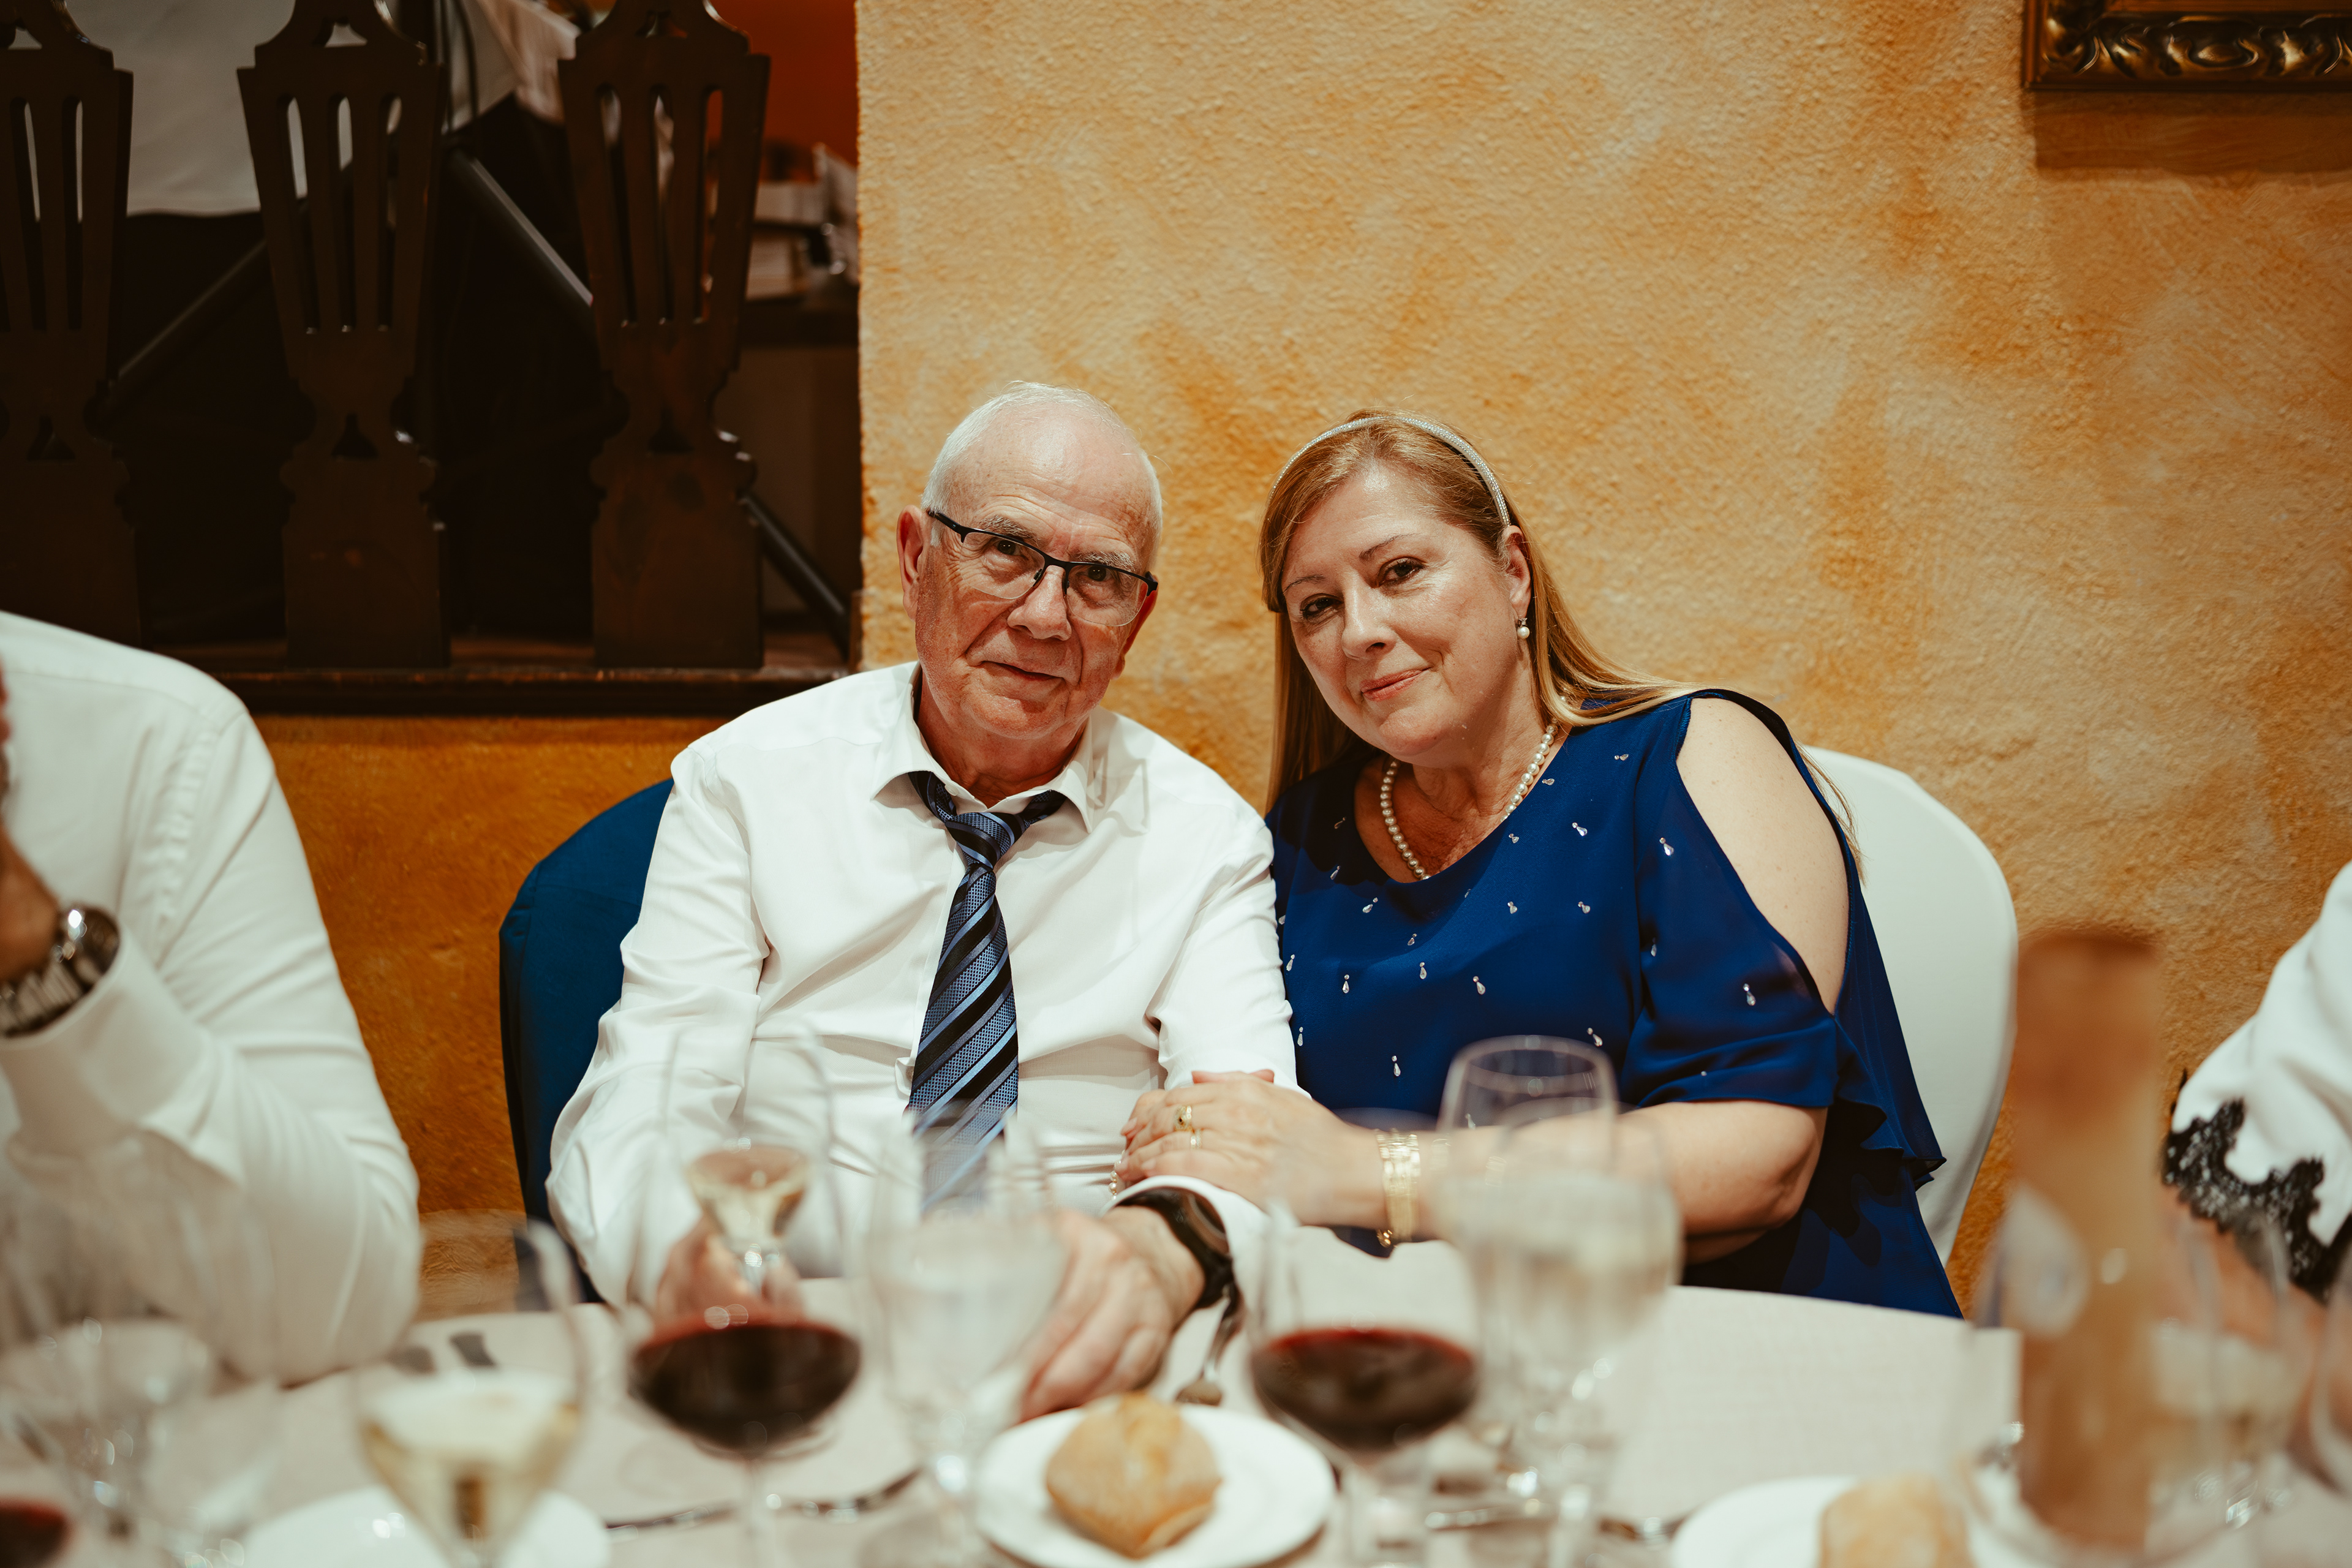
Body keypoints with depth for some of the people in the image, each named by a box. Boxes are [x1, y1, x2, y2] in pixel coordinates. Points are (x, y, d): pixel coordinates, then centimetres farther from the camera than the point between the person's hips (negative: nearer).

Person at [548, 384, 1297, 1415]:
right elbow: (637, 1116, -6)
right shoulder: (744, 782, 3)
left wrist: (1162, 1247, -34)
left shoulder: (1206, 837, 6)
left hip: (1064, 1380, 0)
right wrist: (690, 1238, -32)